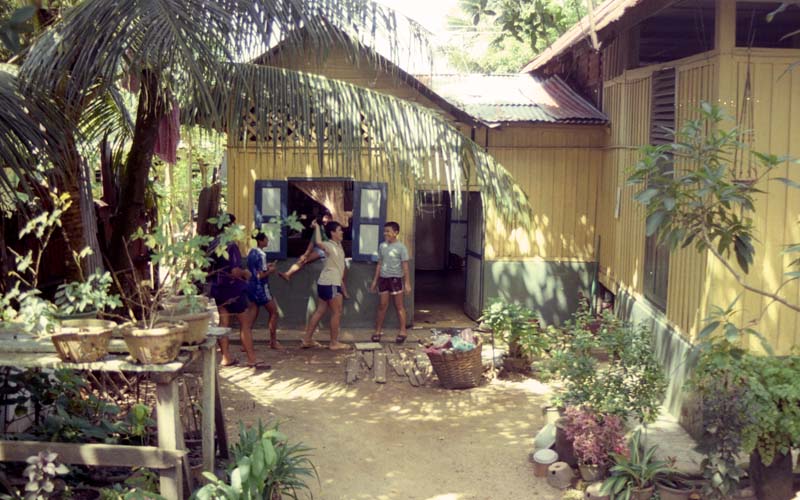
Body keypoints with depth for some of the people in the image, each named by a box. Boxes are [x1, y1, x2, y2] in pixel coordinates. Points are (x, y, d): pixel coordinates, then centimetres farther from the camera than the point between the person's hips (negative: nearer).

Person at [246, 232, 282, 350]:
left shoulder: (252, 252, 8)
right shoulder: (261, 255, -20)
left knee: (253, 314, 13)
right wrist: (270, 271, -7)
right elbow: (260, 275, -22)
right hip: (260, 288, -9)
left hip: (251, 286, 9)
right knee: (274, 313, 5)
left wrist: (266, 266, 11)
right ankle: (273, 342, 10)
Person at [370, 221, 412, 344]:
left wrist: (407, 283, -12)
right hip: (383, 278, 4)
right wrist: (375, 280, 13)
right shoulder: (382, 246, 7)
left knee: (399, 306, 2)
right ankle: (378, 330, 17)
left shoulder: (401, 247, -8)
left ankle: (403, 331, 9)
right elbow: (379, 264, 13)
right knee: (382, 305, 9)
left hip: (395, 278, -4)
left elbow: (405, 266, -8)